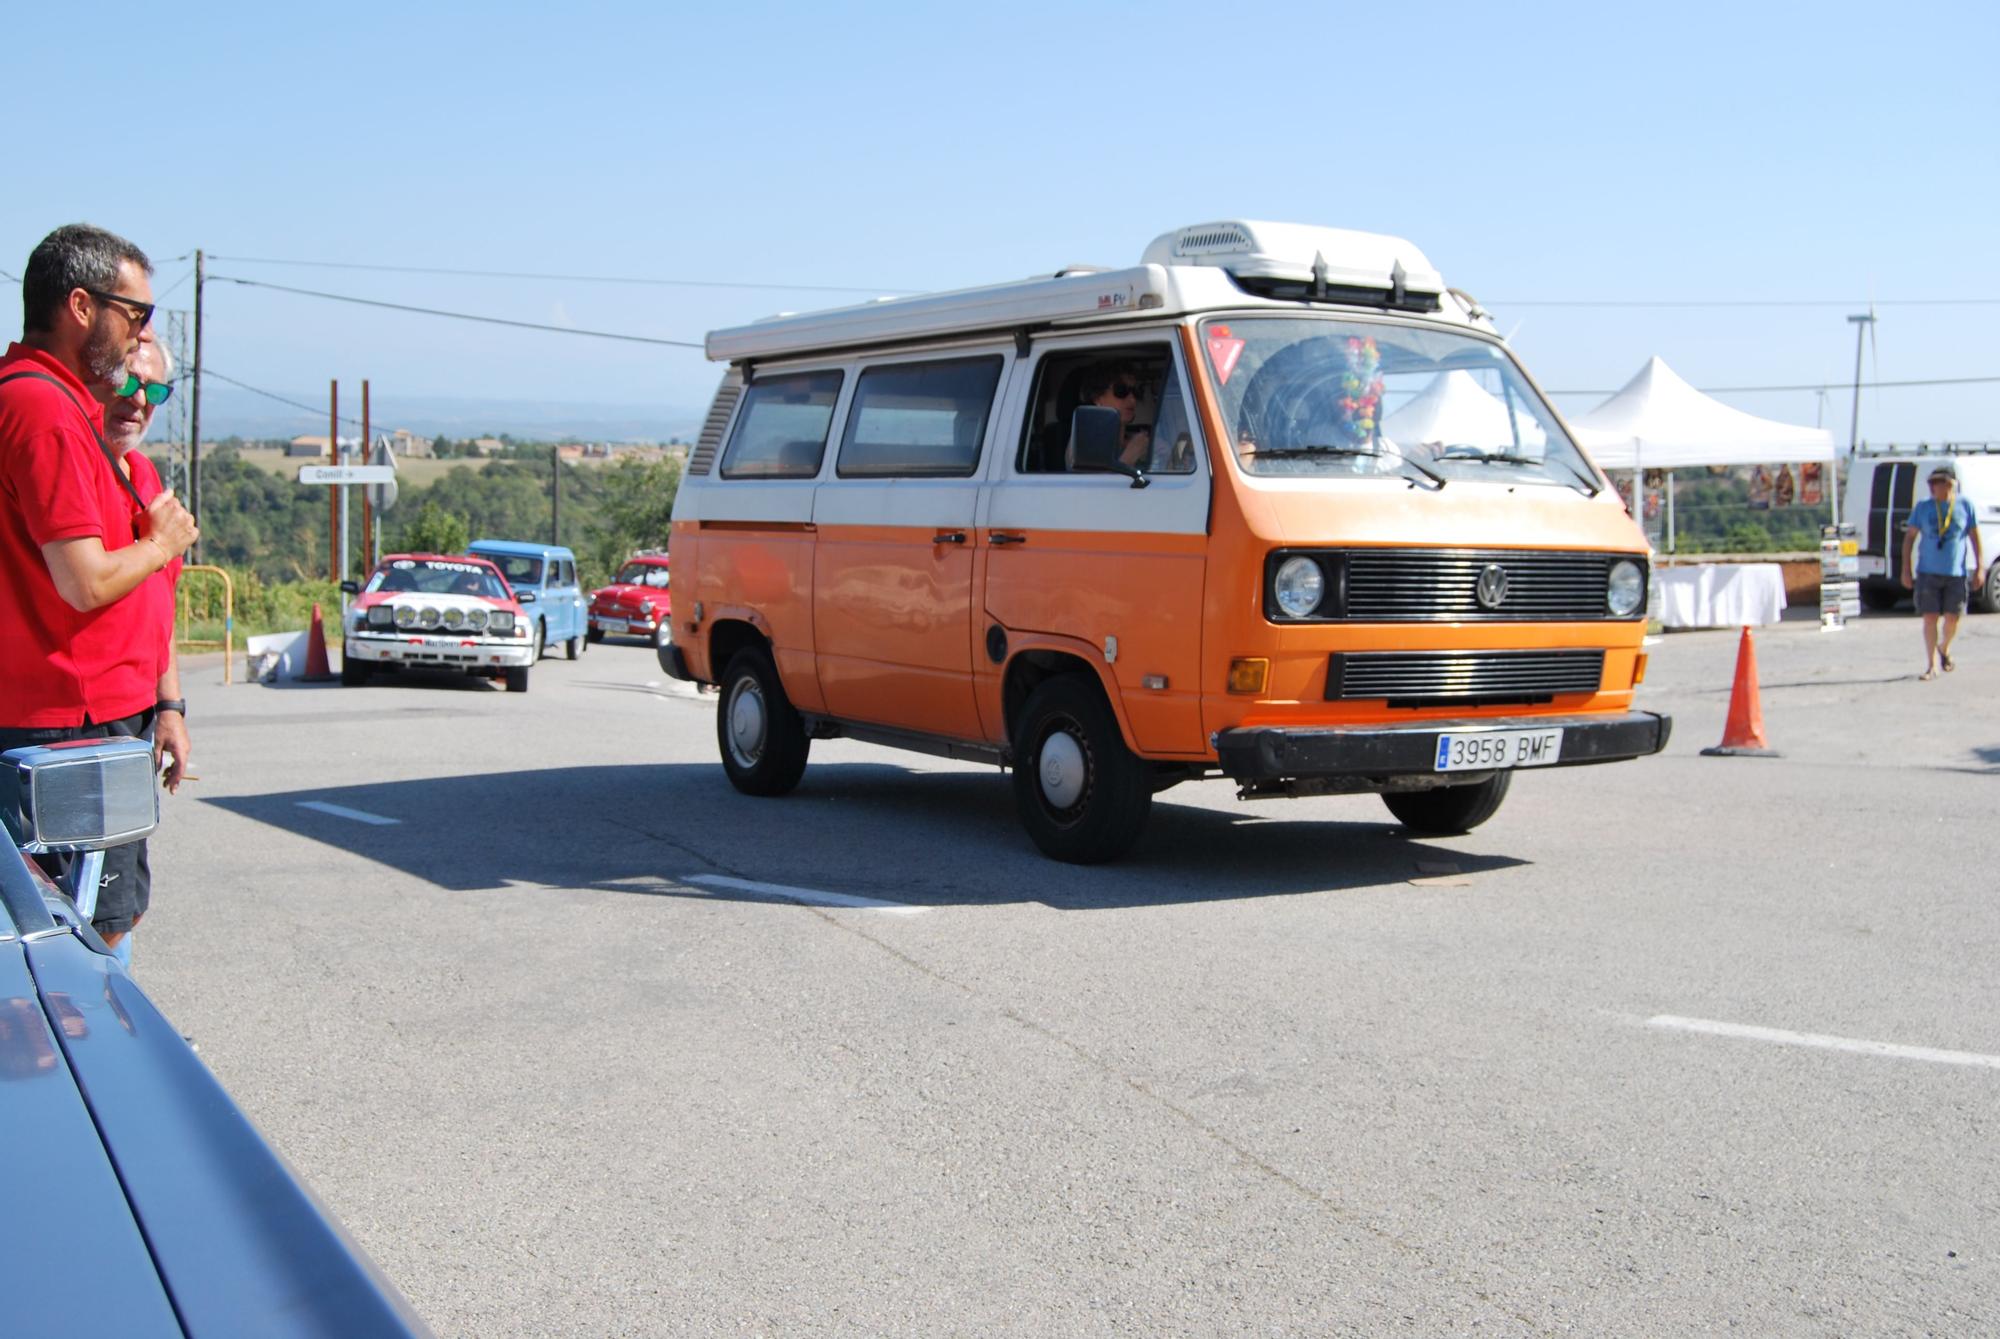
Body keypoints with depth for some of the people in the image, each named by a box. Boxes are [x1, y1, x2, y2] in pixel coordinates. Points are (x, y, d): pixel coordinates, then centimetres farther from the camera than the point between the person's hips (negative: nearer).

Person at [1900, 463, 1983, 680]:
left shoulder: (1965, 506, 1)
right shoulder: (1922, 507, 2)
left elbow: (1975, 537, 7)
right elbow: (1909, 538, 5)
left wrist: (1980, 566, 1)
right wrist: (1906, 569, 0)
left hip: (1956, 573, 0)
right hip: (1928, 572, 0)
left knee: (1952, 618, 4)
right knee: (1930, 618, -1)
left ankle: (1944, 649, 35)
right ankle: (1931, 665, 7)